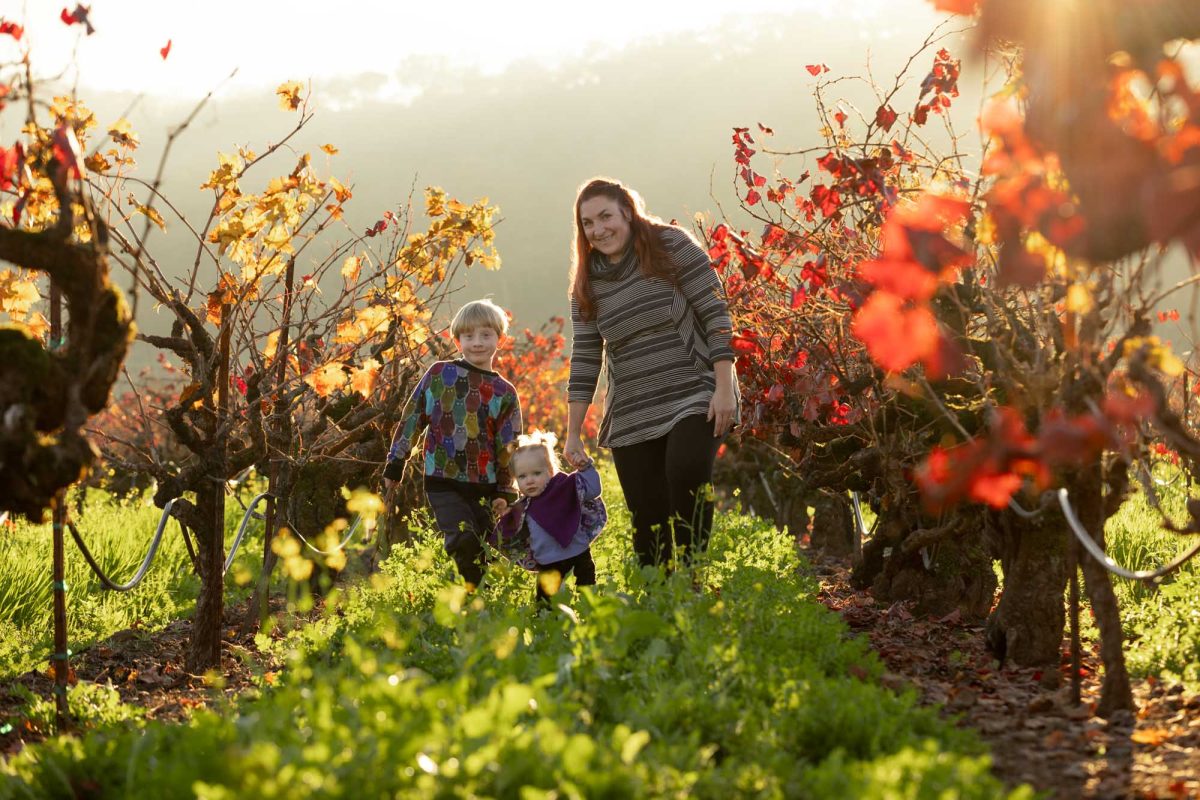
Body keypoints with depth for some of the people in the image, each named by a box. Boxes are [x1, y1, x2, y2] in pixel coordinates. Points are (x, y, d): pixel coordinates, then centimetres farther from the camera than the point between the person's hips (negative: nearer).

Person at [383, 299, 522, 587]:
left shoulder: (504, 393, 5)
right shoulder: (439, 374, 3)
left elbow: (508, 446, 7)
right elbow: (412, 418, 7)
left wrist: (505, 492, 3)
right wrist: (395, 462, 7)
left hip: (482, 487, 3)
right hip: (442, 482, -2)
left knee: (484, 551, 3)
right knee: (464, 541, -21)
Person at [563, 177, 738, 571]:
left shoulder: (671, 246, -2)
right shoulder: (587, 283, 10)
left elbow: (715, 313, -6)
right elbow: (585, 359, 10)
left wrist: (724, 388, -13)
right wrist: (573, 433, 6)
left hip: (695, 397, -4)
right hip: (632, 417, 4)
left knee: (685, 471, -30)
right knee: (647, 525, -1)